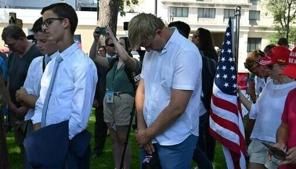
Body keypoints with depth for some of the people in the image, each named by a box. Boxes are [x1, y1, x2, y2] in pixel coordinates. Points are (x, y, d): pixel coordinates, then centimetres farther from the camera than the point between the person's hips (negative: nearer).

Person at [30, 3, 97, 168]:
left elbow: (80, 117, -20)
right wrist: (38, 135, -2)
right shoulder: (52, 63, 8)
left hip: (70, 144, -7)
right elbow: (42, 102, 12)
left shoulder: (83, 64, -17)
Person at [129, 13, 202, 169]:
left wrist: (147, 134, -10)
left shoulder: (186, 53, -19)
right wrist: (141, 128, -3)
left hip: (175, 141, -6)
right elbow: (141, 89, 9)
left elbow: (177, 107, -21)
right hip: (149, 135, 7)